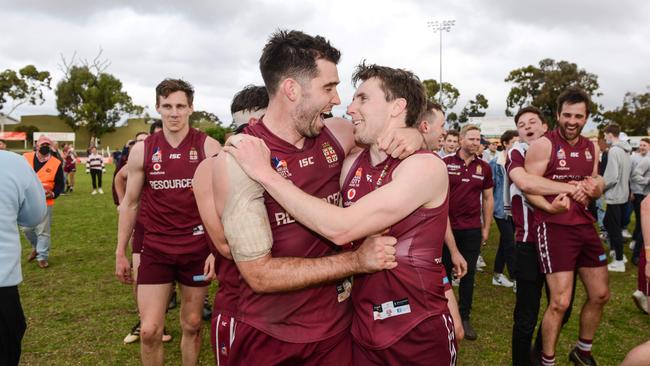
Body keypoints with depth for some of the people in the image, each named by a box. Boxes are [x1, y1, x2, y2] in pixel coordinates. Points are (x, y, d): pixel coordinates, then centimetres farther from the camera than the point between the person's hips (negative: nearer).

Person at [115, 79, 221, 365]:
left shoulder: (209, 147, -7)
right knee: (149, 331, 2)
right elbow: (130, 204, 8)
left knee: (191, 325, 15)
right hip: (155, 249, 1)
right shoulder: (142, 151, -1)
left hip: (198, 248, -1)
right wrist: (120, 253, 7)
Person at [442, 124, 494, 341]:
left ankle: (464, 317, 22)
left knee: (468, 274, 9)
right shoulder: (445, 163, -4)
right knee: (444, 271, 9)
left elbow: (488, 199, 11)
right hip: (446, 226, -2)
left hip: (472, 229, 2)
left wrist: (486, 228, 9)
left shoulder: (484, 168, 4)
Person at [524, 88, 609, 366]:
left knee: (600, 295, 16)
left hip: (585, 226, 8)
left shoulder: (591, 148, 12)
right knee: (560, 302, -8)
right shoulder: (544, 145, -9)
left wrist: (594, 188, -1)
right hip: (554, 228, -7)